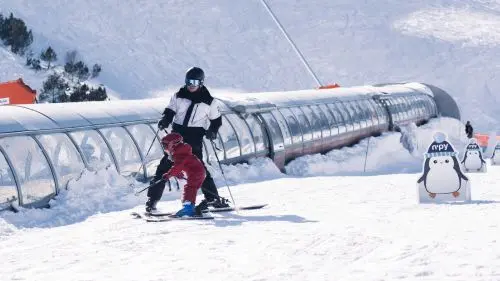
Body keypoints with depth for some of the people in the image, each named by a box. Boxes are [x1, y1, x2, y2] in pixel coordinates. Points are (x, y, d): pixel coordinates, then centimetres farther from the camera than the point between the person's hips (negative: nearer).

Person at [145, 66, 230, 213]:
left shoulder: (209, 101, 4)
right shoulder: (179, 96, 8)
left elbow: (216, 120, 13)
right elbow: (170, 111, 12)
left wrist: (212, 131, -6)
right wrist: (165, 120, -10)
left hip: (195, 137, -2)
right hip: (177, 133, 2)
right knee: (165, 165, -2)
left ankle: (213, 198, -2)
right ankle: (152, 198, 2)